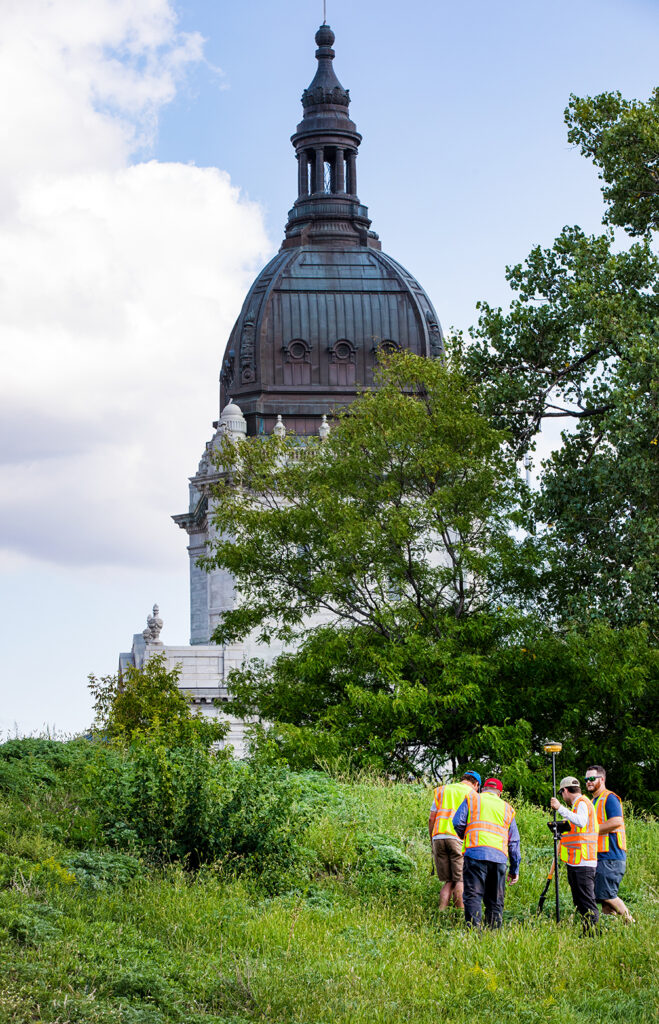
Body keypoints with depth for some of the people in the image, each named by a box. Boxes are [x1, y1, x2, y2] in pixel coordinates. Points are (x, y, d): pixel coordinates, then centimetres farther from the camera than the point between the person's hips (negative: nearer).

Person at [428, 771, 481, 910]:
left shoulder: (441, 790, 22)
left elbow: (431, 819, 15)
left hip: (438, 837, 4)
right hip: (458, 838, -4)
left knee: (449, 881, 8)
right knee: (461, 880, 0)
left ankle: (441, 912, -6)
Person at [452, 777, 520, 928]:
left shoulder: (471, 799, 15)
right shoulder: (507, 808, 23)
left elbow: (458, 822, 3)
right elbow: (514, 841, 21)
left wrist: (463, 836, 25)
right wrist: (515, 869, 24)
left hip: (476, 852, -3)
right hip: (500, 857, 3)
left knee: (473, 895, -8)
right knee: (495, 899, 10)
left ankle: (474, 929, -22)